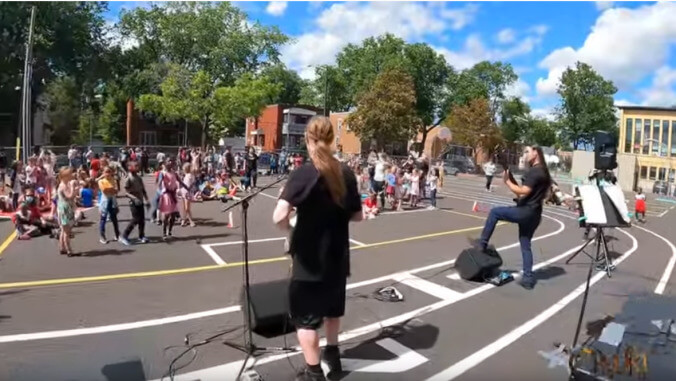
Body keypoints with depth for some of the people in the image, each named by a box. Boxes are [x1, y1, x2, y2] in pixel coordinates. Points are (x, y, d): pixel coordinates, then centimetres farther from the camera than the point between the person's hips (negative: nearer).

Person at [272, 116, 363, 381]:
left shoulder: (303, 174, -18)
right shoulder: (346, 173, -1)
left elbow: (279, 217, -28)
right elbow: (357, 216, 6)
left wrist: (289, 226, -7)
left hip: (310, 259, -6)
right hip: (337, 256, 6)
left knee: (305, 316, 10)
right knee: (332, 306, 26)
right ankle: (332, 354, 44)